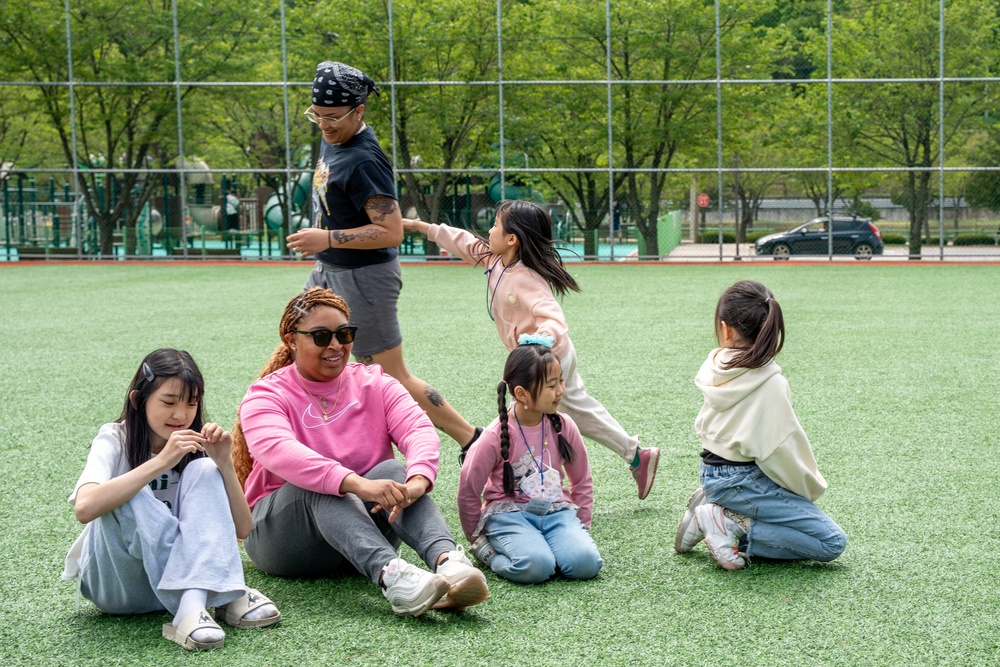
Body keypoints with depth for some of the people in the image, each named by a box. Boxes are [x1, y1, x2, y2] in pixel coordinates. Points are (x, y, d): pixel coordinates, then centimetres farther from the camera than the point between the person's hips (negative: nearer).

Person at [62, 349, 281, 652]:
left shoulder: (194, 447, 1)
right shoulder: (115, 441, -10)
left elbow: (241, 529, -7)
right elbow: (84, 508, -33)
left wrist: (224, 463, -20)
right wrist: (161, 462, -36)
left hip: (178, 571, 3)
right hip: (115, 584, -3)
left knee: (203, 473, -17)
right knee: (128, 494, -30)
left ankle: (193, 603, -36)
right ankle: (221, 597, -32)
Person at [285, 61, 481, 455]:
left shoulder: (364, 161, -25)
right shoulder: (333, 140, 4)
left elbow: (392, 232, -28)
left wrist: (328, 238, -28)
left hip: (364, 279, -10)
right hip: (328, 273, 10)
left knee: (391, 378, -4)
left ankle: (473, 441, 5)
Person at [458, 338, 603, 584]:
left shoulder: (564, 427, 0)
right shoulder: (495, 437, -11)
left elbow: (582, 481, 15)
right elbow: (468, 490, 0)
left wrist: (580, 527, 11)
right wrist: (476, 536, 8)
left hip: (556, 511, 4)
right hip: (509, 513, -4)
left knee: (586, 562, -25)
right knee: (535, 567, -33)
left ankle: (539, 545, 1)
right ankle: (488, 550, -5)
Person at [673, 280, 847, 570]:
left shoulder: (716, 371, 0)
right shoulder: (769, 383, -21)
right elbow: (782, 447, -18)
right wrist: (812, 487, 1)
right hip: (745, 481, -8)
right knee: (833, 542, -4)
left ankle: (714, 509, 6)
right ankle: (732, 525, -9)